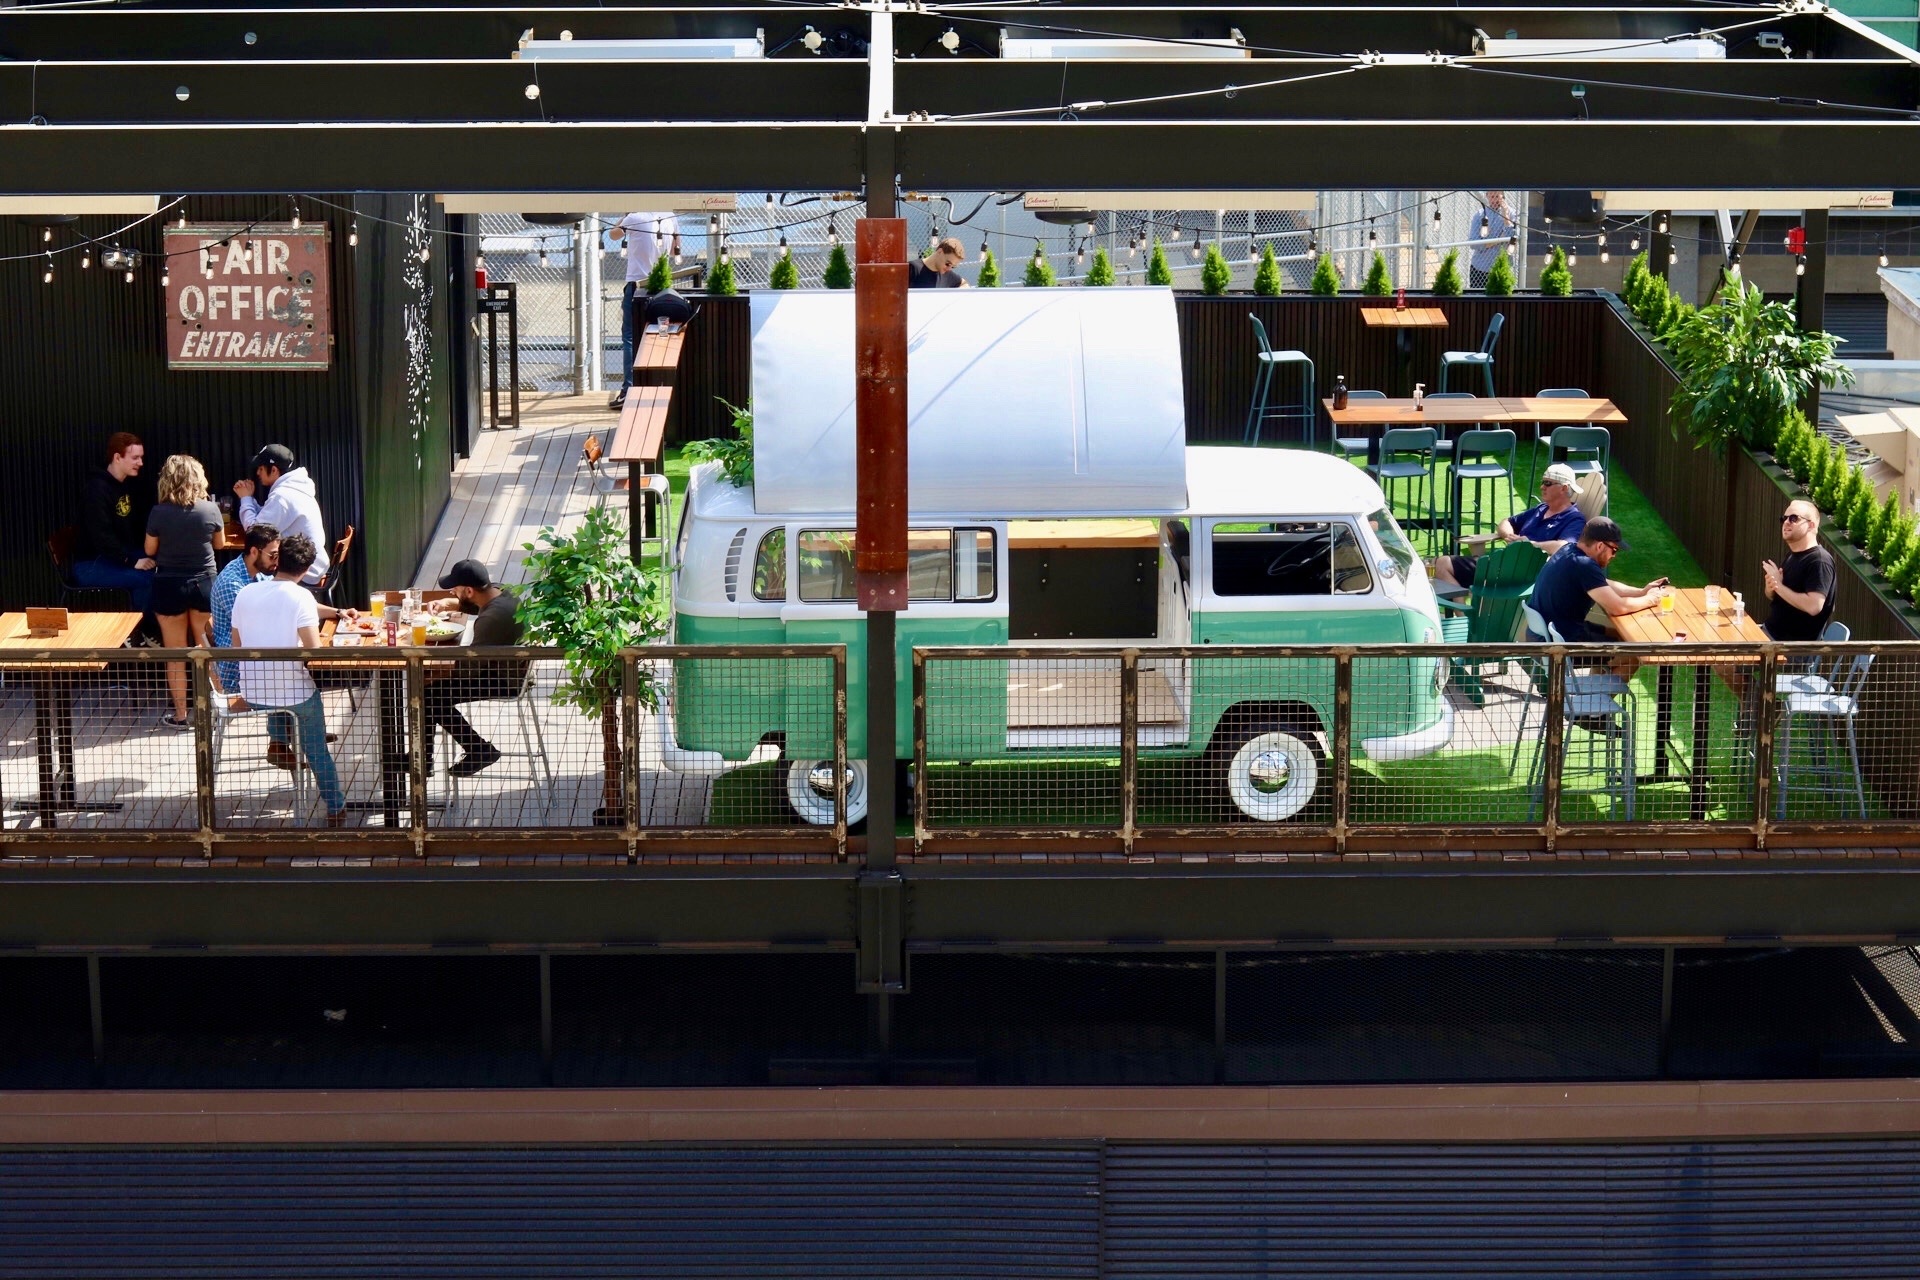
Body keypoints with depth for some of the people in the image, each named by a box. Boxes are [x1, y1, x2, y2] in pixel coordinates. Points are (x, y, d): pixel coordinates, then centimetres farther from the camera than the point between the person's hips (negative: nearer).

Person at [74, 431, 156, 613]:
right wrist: (132, 561, -27)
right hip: (91, 565, -9)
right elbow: (102, 536, -27)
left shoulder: (125, 487, 10)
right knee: (147, 577, -26)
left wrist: (143, 555, 2)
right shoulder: (97, 489, -20)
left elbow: (131, 528, 19)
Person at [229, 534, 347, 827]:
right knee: (317, 751, 19)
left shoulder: (245, 594, -2)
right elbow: (314, 653, -21)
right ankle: (336, 809, 22)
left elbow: (237, 646, 7)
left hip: (251, 692, 4)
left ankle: (278, 743, 38)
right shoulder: (300, 597, -16)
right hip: (296, 693, -4)